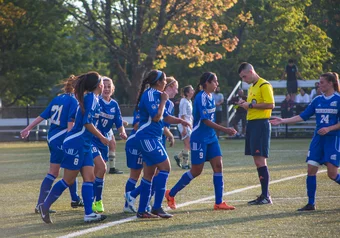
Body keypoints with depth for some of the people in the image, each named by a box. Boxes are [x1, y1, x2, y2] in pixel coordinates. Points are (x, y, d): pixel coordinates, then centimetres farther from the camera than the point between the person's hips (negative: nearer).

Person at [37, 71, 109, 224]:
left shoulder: (87, 97, 14)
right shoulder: (92, 97, -12)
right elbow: (87, 122, -19)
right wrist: (101, 137, -11)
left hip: (85, 145, 9)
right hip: (76, 144, -9)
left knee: (89, 177, 1)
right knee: (68, 180, -4)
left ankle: (89, 214, -3)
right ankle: (45, 206, 7)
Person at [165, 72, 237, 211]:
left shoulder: (210, 97, 10)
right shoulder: (201, 97, -18)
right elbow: (205, 120, -22)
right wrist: (225, 130, -23)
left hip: (211, 138, 8)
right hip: (199, 139, -8)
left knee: (218, 166, -2)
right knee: (196, 171, -2)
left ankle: (219, 203, 0)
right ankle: (171, 194, 15)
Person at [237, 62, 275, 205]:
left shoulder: (264, 85, -9)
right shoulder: (251, 87, 20)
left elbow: (270, 104, -19)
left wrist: (251, 105, -16)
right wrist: (245, 105, 6)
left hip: (261, 124, -10)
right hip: (251, 124, 10)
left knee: (260, 160, -11)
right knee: (257, 161, 9)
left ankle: (266, 196, -9)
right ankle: (264, 195, 14)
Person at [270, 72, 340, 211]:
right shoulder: (317, 100, 9)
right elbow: (303, 116, 9)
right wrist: (283, 121, 4)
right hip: (318, 139, 5)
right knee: (311, 170, -2)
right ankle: (311, 204, 5)